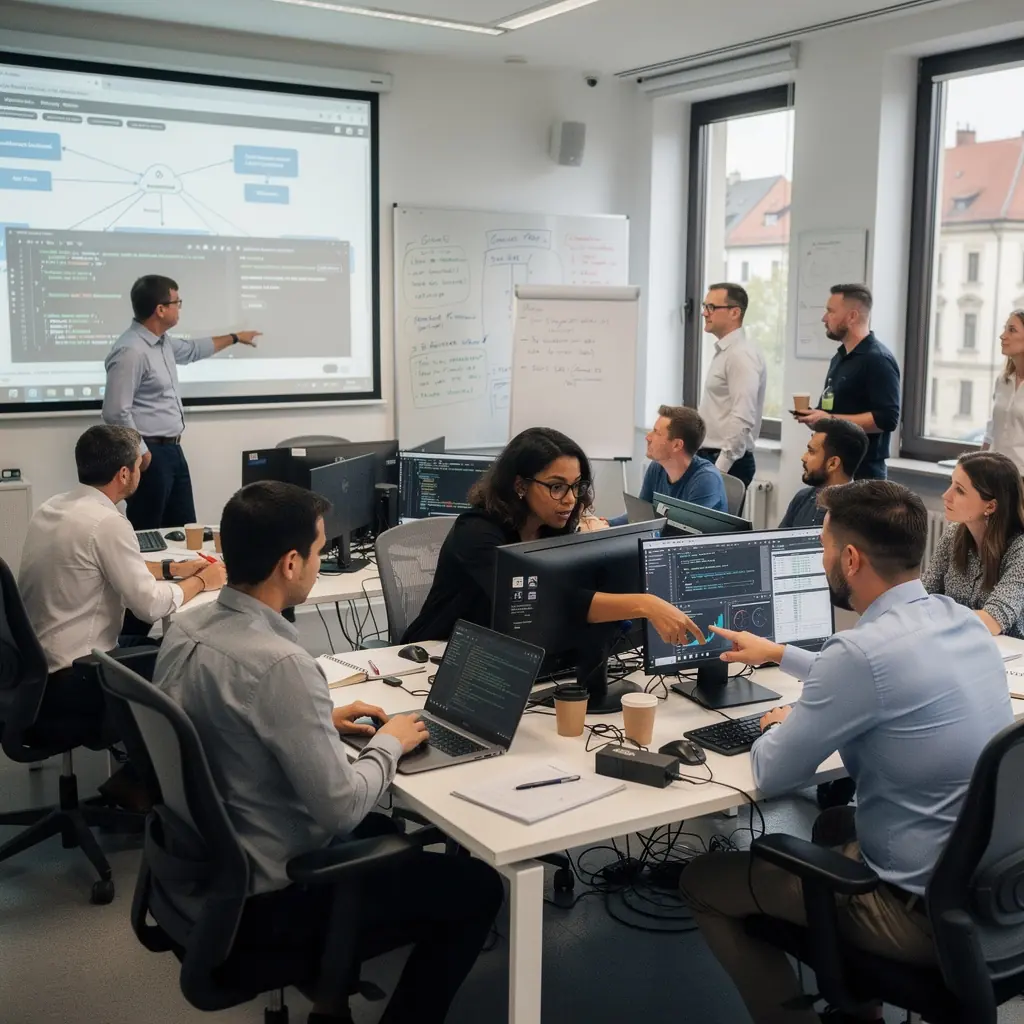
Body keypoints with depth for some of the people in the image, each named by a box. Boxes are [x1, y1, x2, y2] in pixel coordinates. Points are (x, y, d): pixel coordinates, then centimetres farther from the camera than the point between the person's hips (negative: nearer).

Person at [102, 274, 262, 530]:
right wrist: (141, 453, -19)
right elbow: (116, 412, -25)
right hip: (150, 454, -10)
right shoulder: (130, 351, -21)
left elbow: (193, 349, 33)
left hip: (173, 450, 10)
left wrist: (235, 337, 42)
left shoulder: (163, 342, 10)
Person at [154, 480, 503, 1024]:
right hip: (273, 893, -8)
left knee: (382, 831, 31)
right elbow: (343, 809, -26)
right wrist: (389, 742, -9)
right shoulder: (281, 664, -30)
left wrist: (321, 722, 9)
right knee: (477, 887, 5)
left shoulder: (184, 630, -3)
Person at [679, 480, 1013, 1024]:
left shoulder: (867, 648, -27)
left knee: (702, 881, 5)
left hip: (924, 909, -8)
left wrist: (783, 724, 5)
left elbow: (771, 774, -16)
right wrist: (778, 653, 31)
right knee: (833, 823, 36)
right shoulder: (960, 620, 0)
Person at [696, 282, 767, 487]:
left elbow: (742, 419, -23)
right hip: (713, 457, 9)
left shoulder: (741, 355, -15)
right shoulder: (723, 352, 15)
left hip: (728, 463, -9)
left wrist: (720, 468, -22)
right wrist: (714, 464, 17)